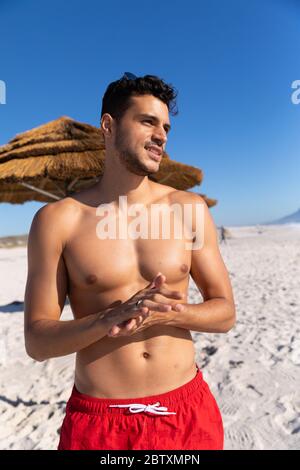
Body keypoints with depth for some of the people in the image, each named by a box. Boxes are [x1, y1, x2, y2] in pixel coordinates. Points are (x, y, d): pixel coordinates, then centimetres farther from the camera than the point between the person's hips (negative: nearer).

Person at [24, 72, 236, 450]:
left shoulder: (189, 208, -4)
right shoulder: (56, 219, -9)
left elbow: (224, 312, -1)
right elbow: (37, 341, -7)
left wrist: (166, 314, -19)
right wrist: (110, 319, -25)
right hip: (98, 421, -1)